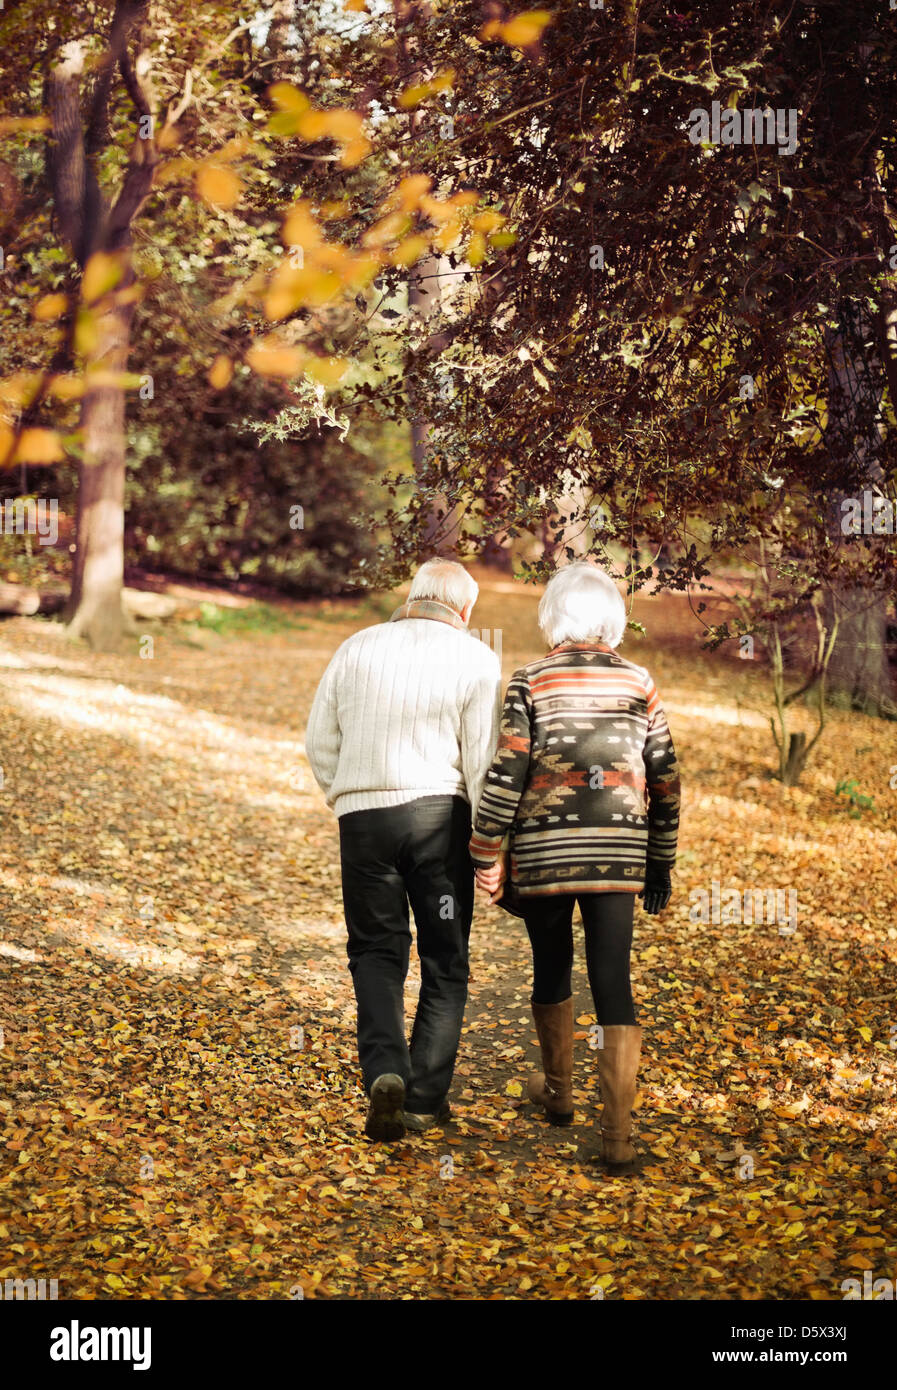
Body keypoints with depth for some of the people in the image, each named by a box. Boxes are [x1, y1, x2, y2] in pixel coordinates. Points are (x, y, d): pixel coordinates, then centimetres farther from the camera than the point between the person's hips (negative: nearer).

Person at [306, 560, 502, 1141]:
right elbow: (483, 759, -6)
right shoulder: (476, 659, 0)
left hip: (363, 814, 2)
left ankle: (385, 1071, -7)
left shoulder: (356, 649, 10)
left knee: (376, 950, 14)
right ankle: (425, 1099, 12)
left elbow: (320, 743, 11)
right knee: (445, 959, 10)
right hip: (440, 812, -2)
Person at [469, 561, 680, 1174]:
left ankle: (558, 1091, 39)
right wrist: (660, 863, 16)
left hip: (543, 857, -1)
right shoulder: (639, 684, 4)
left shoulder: (531, 682, -3)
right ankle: (618, 1135, -6)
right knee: (614, 986, 1)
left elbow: (505, 775, -9)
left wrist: (487, 856, 0)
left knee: (552, 973, 19)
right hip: (617, 858, 1)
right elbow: (665, 781, 6)